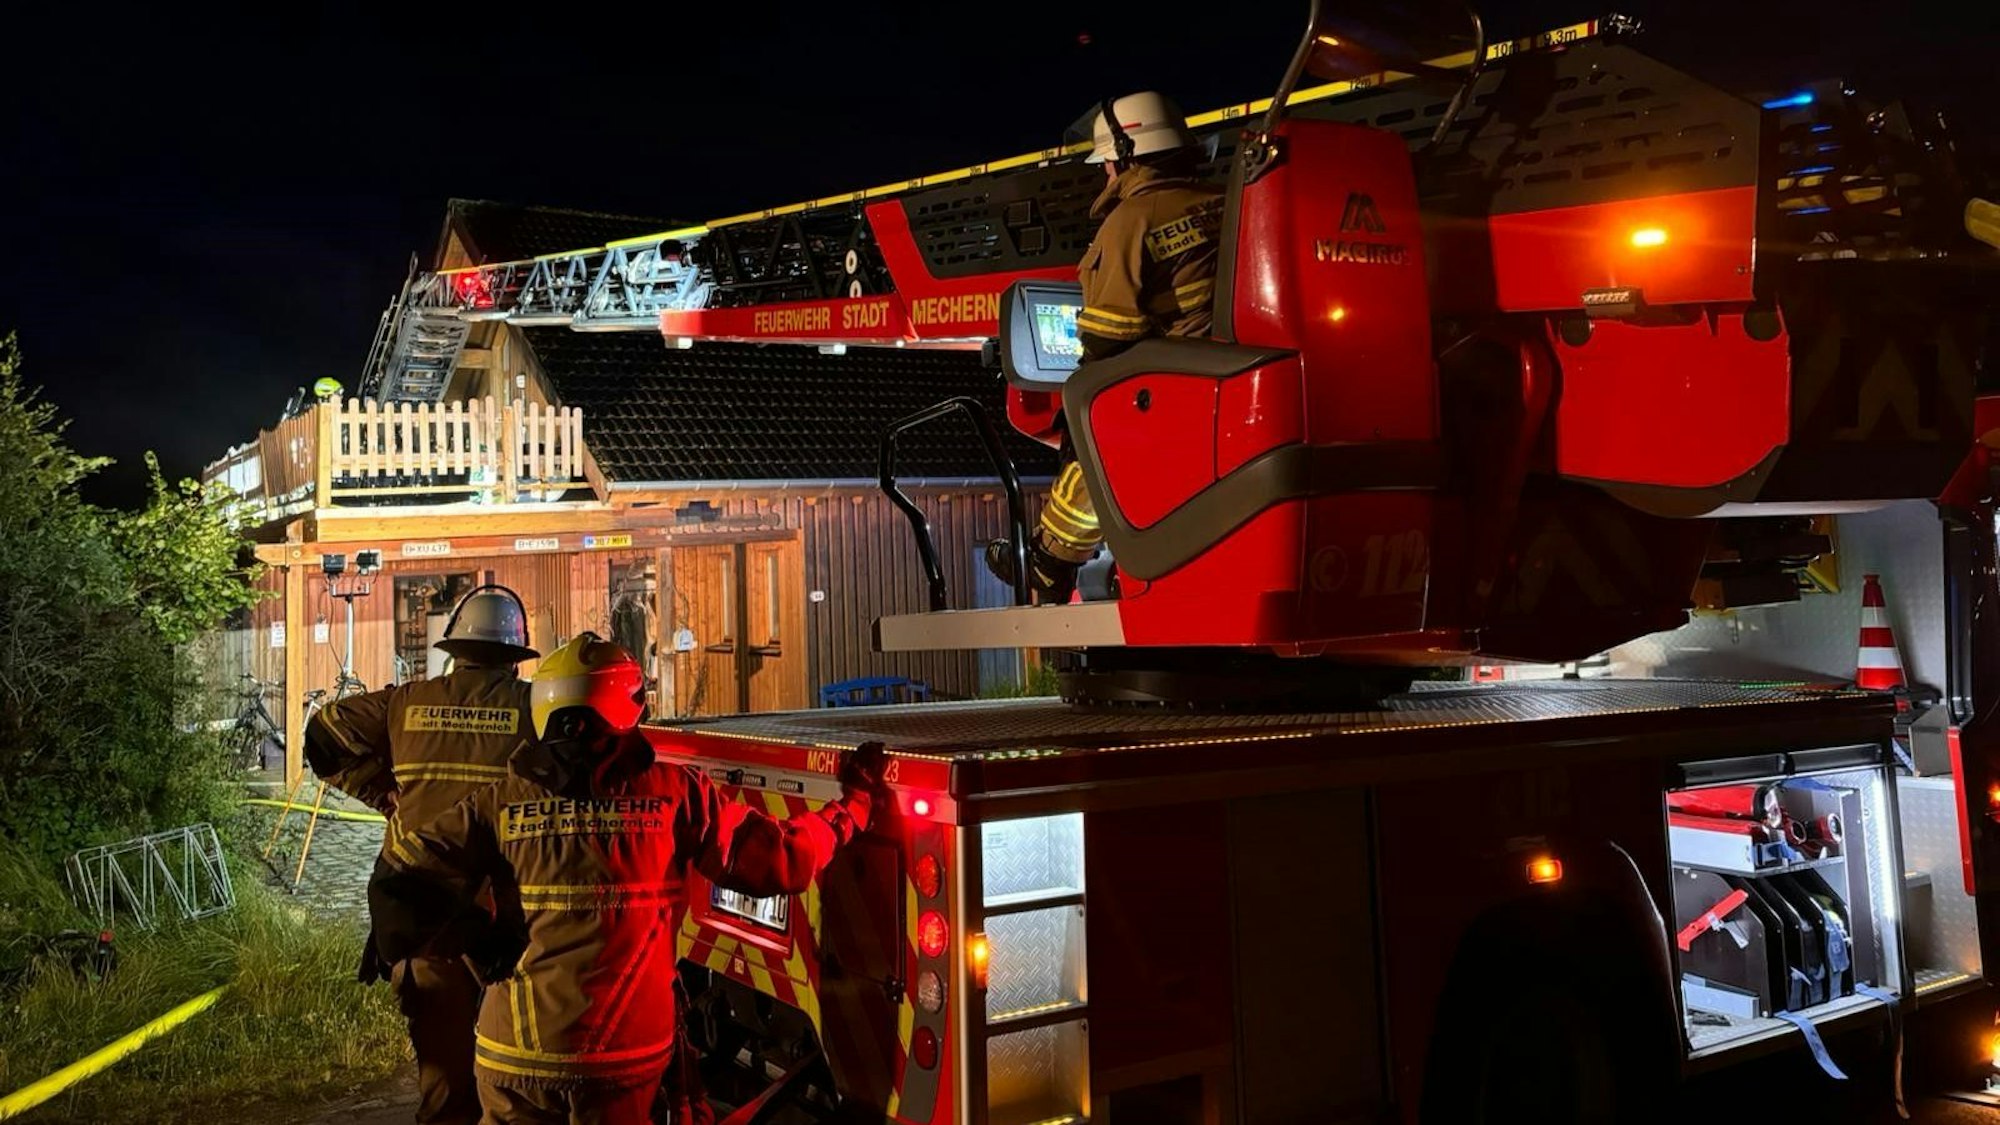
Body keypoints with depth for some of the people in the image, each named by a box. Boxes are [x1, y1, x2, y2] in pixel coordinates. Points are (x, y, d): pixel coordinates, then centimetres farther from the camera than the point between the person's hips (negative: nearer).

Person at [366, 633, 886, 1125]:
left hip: (516, 1055, 1)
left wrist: (471, 942, 8)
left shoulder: (501, 802, -5)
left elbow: (399, 878, -2)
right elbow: (782, 861, -5)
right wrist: (853, 803, 10)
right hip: (626, 1056, -1)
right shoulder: (676, 793, -9)